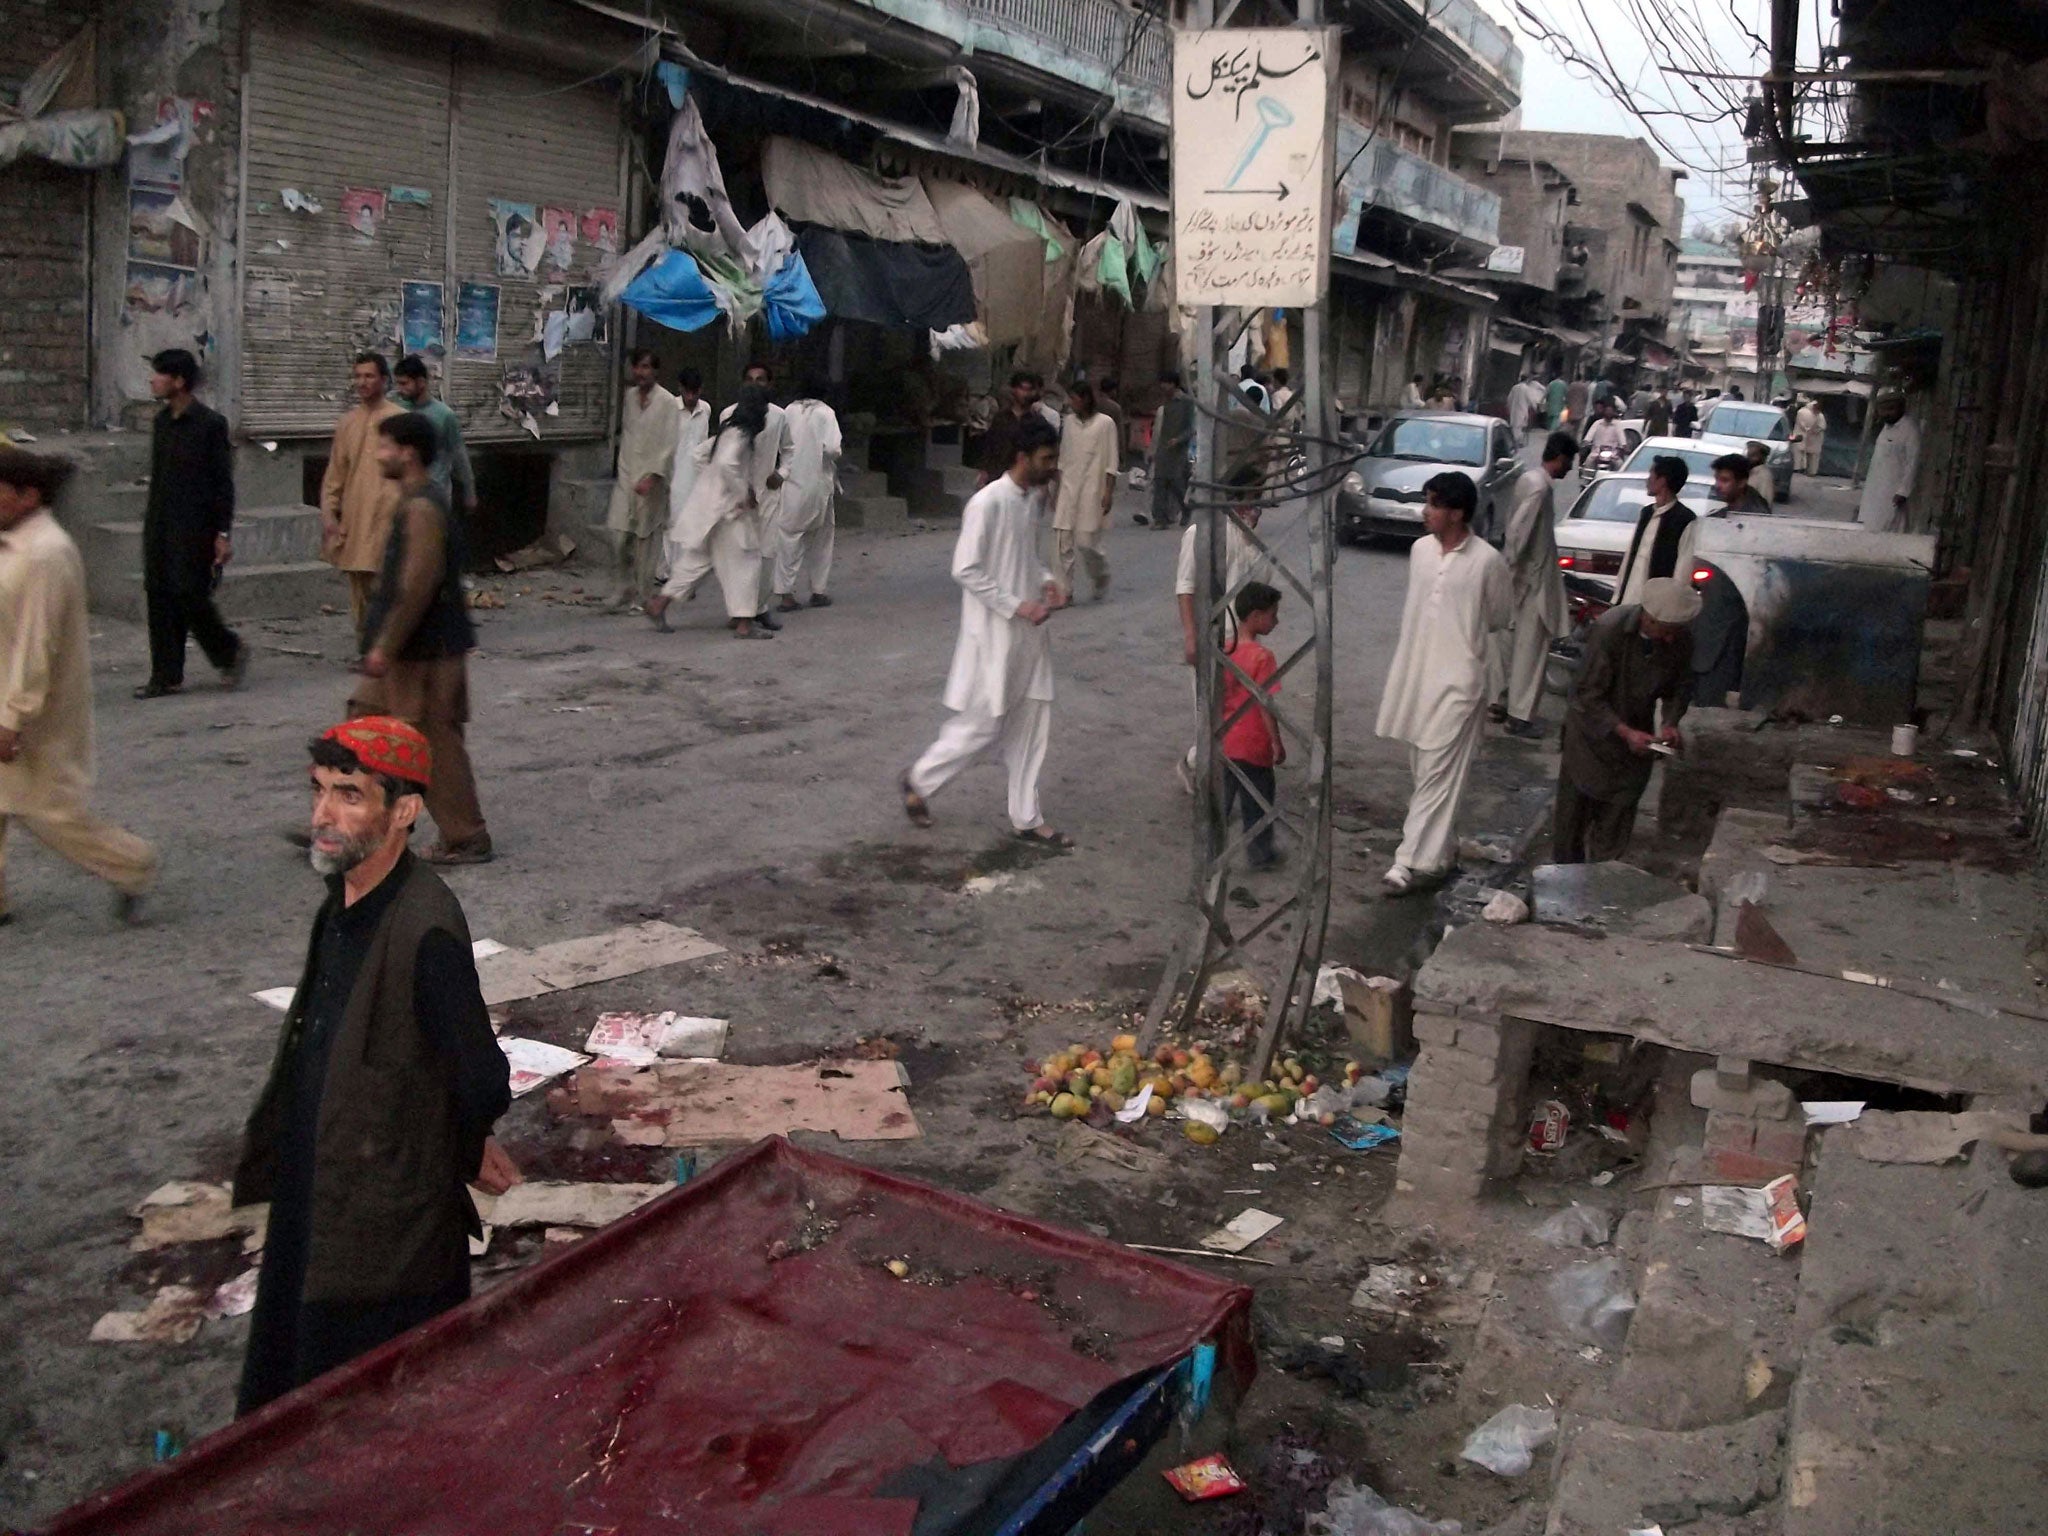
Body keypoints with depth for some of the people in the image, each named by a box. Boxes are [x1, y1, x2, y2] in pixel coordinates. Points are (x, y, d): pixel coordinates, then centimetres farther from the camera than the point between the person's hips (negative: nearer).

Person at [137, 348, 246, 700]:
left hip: (194, 529, -7)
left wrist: (223, 534, -14)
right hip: (159, 526, 7)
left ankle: (230, 651, 15)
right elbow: (157, 476, 18)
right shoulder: (162, 421, 12)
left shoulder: (210, 423, -10)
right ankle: (166, 676, 11)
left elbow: (223, 482, -10)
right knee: (159, 598, 5)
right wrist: (150, 520, 17)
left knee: (190, 596, -9)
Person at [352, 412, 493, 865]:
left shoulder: (422, 508, -20)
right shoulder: (418, 501, 12)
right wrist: (383, 643, 23)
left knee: (436, 743, -1)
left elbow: (417, 587, -25)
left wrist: (385, 646, -21)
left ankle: (466, 839, 9)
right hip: (410, 648, 10)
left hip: (425, 651, -10)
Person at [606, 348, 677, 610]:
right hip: (626, 475, 4)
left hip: (651, 478, -4)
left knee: (646, 538, 1)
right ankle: (626, 587, 16)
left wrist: (652, 478, -19)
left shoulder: (666, 401, -7)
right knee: (621, 534, -1)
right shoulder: (630, 396, 9)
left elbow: (668, 445, -11)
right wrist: (622, 469, 17)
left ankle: (641, 596, 9)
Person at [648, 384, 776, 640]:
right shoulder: (740, 435, -16)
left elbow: (698, 453, 21)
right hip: (727, 507, -9)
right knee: (744, 560, -1)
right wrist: (743, 495, -23)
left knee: (696, 559, 14)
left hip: (709, 502, 9)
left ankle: (659, 603, 12)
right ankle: (744, 623, 2)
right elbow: (726, 463, -32)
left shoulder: (727, 431, 13)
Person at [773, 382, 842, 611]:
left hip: (792, 484, 1)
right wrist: (838, 452, 6)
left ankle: (786, 593, -3)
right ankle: (819, 591, 18)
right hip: (819, 483, -1)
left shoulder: (788, 411, 2)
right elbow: (832, 448, -16)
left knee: (789, 536, 4)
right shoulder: (825, 412, -6)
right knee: (820, 537, 13)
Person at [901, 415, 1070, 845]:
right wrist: (1016, 606, -20)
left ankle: (1027, 818, 19)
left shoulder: (1035, 497, 7)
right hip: (994, 633, -8)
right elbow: (966, 570, -19)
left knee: (1030, 725, 10)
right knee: (983, 725, 0)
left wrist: (1045, 580, 3)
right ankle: (920, 781, 23)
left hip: (1029, 631, 8)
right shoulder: (987, 503, -19)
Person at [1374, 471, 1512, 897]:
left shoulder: (1486, 561, -13)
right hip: (1415, 673, 7)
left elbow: (1500, 618, 1)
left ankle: (1416, 861, -5)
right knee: (1423, 769, 14)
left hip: (1457, 679, -6)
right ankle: (1441, 847, 28)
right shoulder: (1421, 550, 5)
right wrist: (1399, 671, 14)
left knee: (1438, 772, -6)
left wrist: (1464, 634, 7)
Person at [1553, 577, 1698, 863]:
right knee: (1574, 806, 8)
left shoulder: (1681, 640, -14)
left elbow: (1680, 688, 3)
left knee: (1619, 809, 7)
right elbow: (1588, 695, -25)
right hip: (1593, 729, -3)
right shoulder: (1608, 630, -28)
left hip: (1636, 735, 3)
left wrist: (1671, 723, -16)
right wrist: (1625, 732, -32)